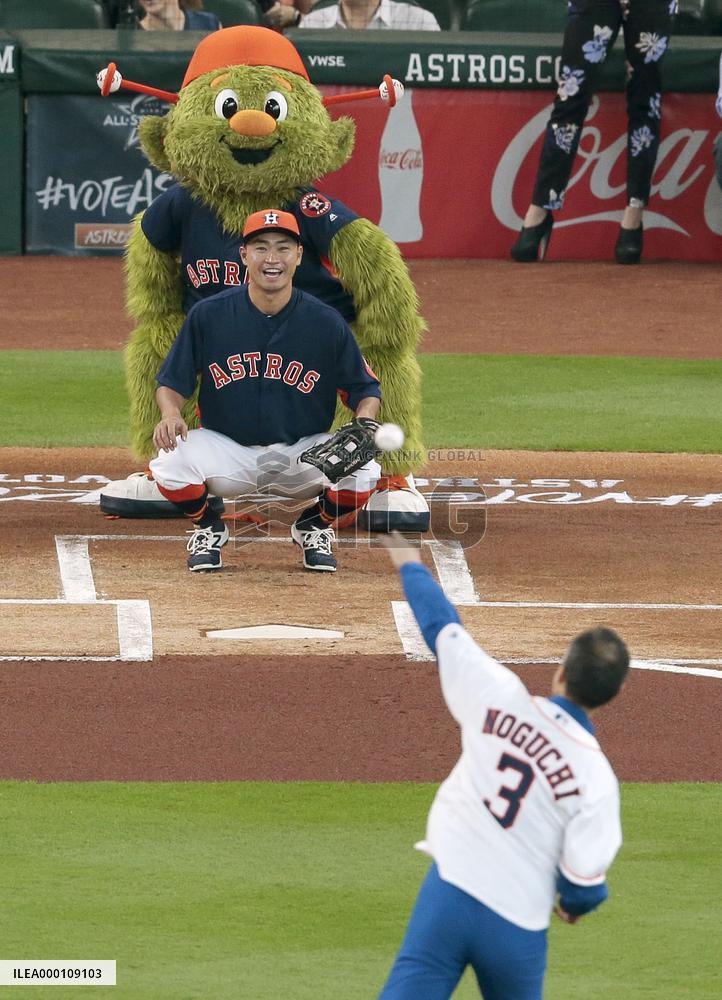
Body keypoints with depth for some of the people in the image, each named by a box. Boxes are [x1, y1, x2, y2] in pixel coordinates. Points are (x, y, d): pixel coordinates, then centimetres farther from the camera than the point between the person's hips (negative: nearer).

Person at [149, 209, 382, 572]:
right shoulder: (209, 315, -6)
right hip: (227, 452, 0)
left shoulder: (326, 322, -6)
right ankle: (207, 529, 5)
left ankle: (314, 528, 8)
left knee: (362, 469, -30)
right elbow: (172, 382, 2)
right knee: (172, 461, -32)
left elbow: (365, 389, 2)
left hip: (302, 455, 0)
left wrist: (364, 421, -22)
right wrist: (171, 413, -22)